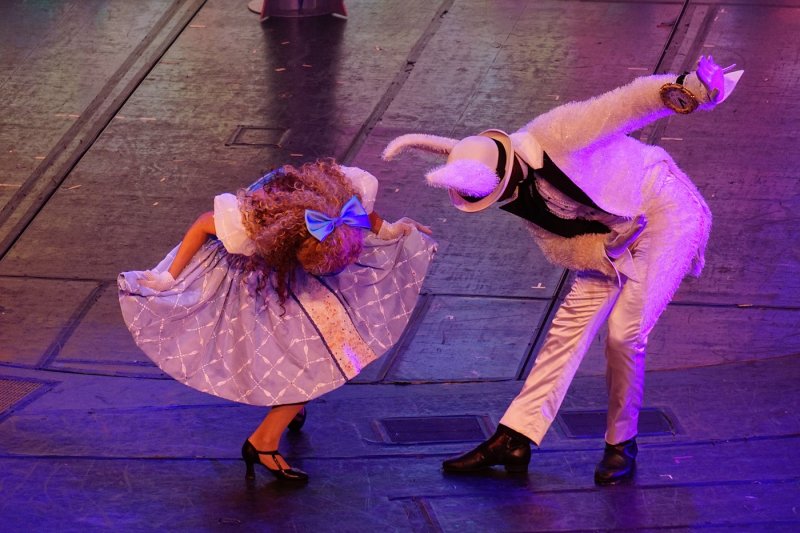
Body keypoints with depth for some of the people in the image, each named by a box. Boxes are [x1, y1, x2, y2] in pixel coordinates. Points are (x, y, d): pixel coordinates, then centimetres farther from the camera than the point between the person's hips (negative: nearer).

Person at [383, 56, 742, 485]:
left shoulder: (552, 139, -30)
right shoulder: (520, 198, -4)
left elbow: (630, 103, -35)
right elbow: (560, 248, 2)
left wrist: (686, 90, -54)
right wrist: (608, 247, -20)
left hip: (668, 213, -7)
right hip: (614, 233, 7)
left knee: (625, 332, -14)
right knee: (570, 325, 2)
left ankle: (622, 445, 6)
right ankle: (513, 439, 5)